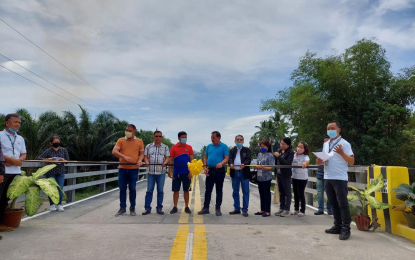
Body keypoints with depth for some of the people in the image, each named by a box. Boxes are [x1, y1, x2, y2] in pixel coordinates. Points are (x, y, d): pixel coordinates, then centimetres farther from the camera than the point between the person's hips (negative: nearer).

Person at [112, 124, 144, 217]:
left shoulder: (139, 141, 6)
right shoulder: (121, 140, 5)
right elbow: (114, 151, -6)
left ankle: (132, 208, 18)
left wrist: (140, 160, -12)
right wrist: (124, 156, -22)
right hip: (122, 168, 1)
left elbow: (142, 153, 9)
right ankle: (122, 208, 20)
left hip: (134, 168, -1)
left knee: (132, 189, 6)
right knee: (122, 189, 7)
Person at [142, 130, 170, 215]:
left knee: (160, 191, 4)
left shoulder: (165, 147, 9)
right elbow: (145, 156, 7)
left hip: (161, 172, 0)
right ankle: (147, 208, 9)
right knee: (149, 190, 1)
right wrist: (147, 162, -14)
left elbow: (167, 157, 3)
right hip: (151, 171, 0)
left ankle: (159, 208, 13)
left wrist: (165, 163, -17)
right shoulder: (148, 146, 11)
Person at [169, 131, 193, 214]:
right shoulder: (174, 147, 2)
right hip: (176, 172, 0)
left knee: (186, 190, 8)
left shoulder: (189, 147, 4)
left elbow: (191, 160, 2)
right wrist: (170, 171, -5)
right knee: (176, 190, 4)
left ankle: (186, 207, 17)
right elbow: (171, 160, 2)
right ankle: (175, 207, 14)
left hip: (187, 173, 0)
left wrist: (191, 171, -5)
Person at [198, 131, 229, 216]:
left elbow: (226, 158, -9)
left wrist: (221, 163, -28)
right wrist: (205, 167, 0)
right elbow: (205, 158, 14)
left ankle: (218, 209, 14)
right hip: (210, 171, 4)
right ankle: (205, 208, 14)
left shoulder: (224, 146, -2)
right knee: (208, 190, 6)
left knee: (219, 190, 5)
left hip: (220, 171, -4)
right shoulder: (209, 146, 11)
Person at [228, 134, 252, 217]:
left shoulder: (247, 150, 5)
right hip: (234, 173, 3)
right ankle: (237, 209, 21)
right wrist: (231, 164, -26)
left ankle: (245, 210, 8)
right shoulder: (232, 150, 12)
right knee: (235, 192, 10)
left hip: (244, 173, -3)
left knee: (245, 192, 0)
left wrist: (244, 164, -29)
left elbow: (249, 159, -8)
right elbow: (230, 159, -3)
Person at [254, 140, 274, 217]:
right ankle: (262, 210, 25)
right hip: (259, 177, 6)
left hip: (266, 178, -6)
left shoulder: (270, 155, -9)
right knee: (261, 194, 13)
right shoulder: (259, 154, 11)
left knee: (267, 194, 2)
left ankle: (268, 211, 11)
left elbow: (271, 167, -14)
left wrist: (263, 167, -28)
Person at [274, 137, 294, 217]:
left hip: (286, 175, -7)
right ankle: (281, 208, 23)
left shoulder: (290, 152, -12)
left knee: (287, 192, 3)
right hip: (278, 174, 7)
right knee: (281, 192, 14)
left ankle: (287, 210, 8)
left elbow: (287, 163, -23)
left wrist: (278, 156, -27)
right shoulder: (279, 150, 6)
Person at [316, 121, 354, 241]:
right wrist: (320, 161, 1)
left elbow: (352, 161, -11)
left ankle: (346, 229, 6)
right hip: (327, 178, 7)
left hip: (340, 178, -7)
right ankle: (337, 226, 22)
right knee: (333, 204, 12)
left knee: (342, 204, -2)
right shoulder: (325, 144, 15)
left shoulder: (344, 143, -6)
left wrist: (342, 153, -25)